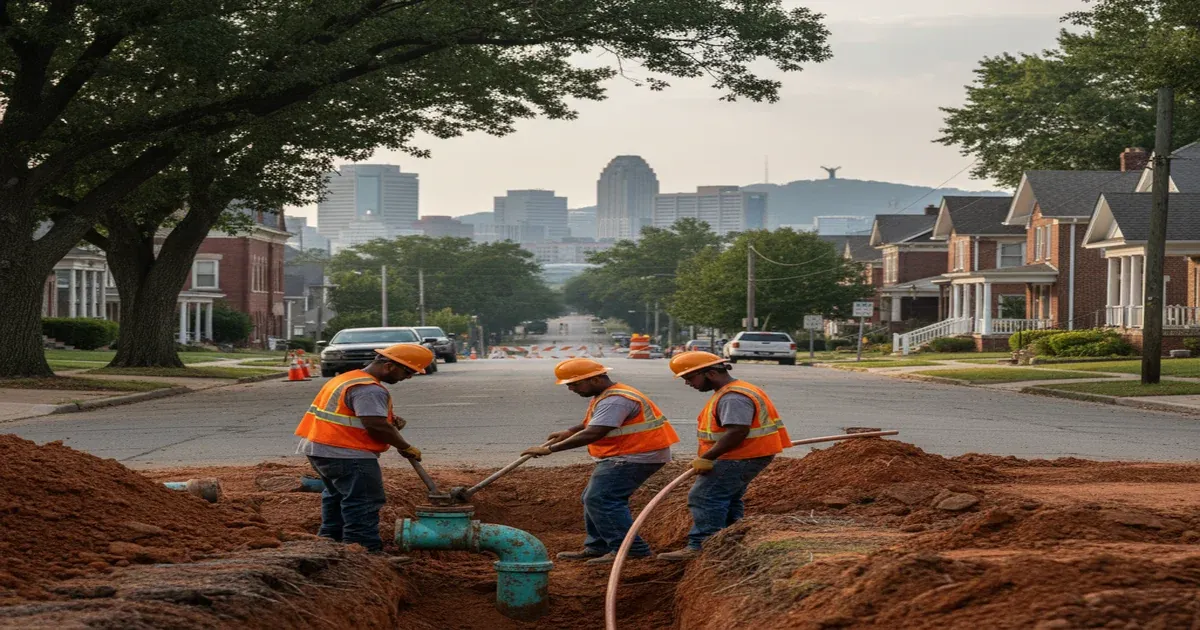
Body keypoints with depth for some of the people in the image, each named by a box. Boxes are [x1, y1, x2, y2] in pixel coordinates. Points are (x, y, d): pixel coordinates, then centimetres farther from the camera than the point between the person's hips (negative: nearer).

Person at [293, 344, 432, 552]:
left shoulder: (350, 378, 17)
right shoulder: (369, 389, -18)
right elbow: (376, 425, -25)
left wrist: (391, 420, 7)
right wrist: (405, 447, -12)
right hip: (346, 454, -11)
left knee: (337, 495, 25)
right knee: (364, 502, -7)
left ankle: (331, 539, 35)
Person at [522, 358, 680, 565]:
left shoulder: (615, 400, -23)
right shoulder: (606, 396, 14)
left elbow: (592, 434, -32)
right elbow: (596, 422, 32)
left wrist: (550, 449, -30)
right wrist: (569, 432, 15)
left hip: (634, 457, -12)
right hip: (620, 457, 12)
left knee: (600, 500, -17)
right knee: (593, 499, 14)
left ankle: (632, 550, -17)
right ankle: (597, 547, 21)